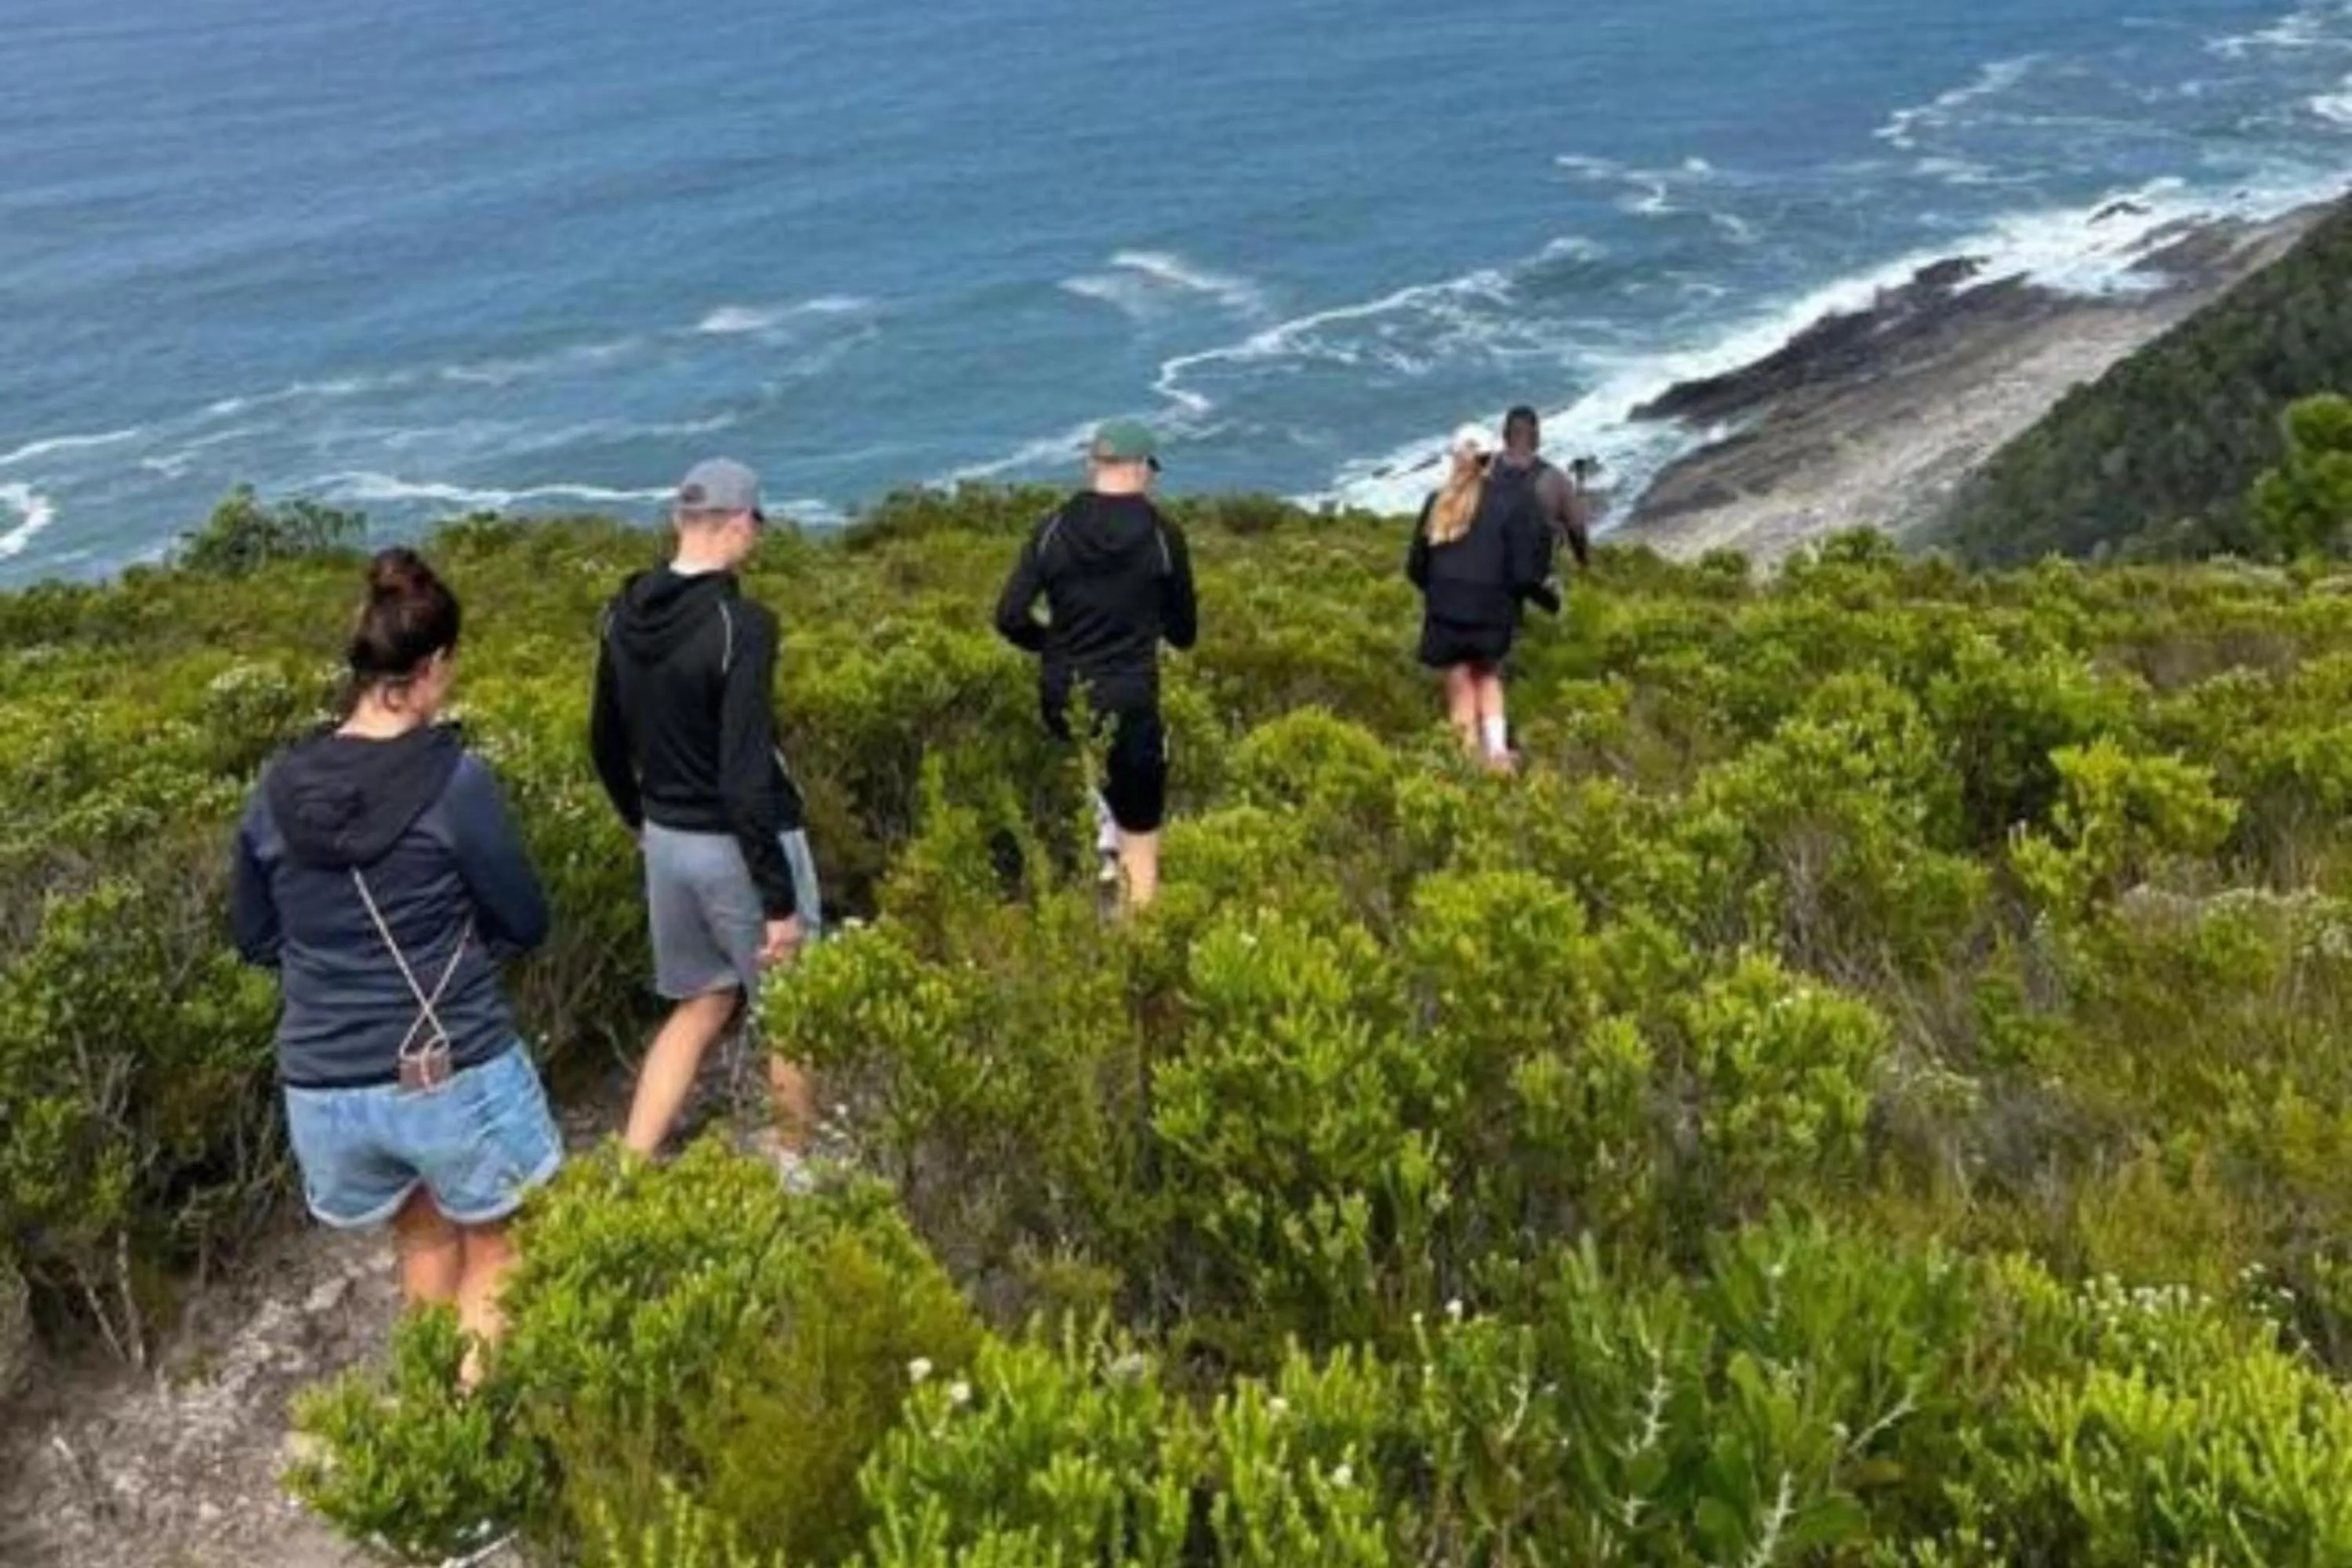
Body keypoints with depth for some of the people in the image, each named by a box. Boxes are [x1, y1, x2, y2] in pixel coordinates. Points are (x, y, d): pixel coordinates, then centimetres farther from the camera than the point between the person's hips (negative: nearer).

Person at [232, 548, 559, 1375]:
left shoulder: (278, 789, -1)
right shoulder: (454, 779, -15)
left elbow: (255, 939, 11)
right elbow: (525, 923, -5)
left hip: (325, 1085, 5)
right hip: (455, 1072, -4)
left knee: (422, 1236, 27)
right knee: (491, 1248, 18)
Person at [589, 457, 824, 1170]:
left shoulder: (624, 613, 1)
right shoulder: (742, 625, -22)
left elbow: (606, 742, 12)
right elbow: (746, 776, -25)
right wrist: (780, 900, -20)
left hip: (667, 840, 7)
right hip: (740, 847, -7)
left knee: (703, 1005, 21)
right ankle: (798, 1164, 31)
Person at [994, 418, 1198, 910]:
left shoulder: (1054, 529, -2)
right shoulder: (1162, 536, -7)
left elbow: (1010, 617, -4)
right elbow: (1184, 632, 3)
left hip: (1062, 703, 3)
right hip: (1130, 702, -3)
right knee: (1140, 842, 6)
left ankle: (1103, 833, 23)